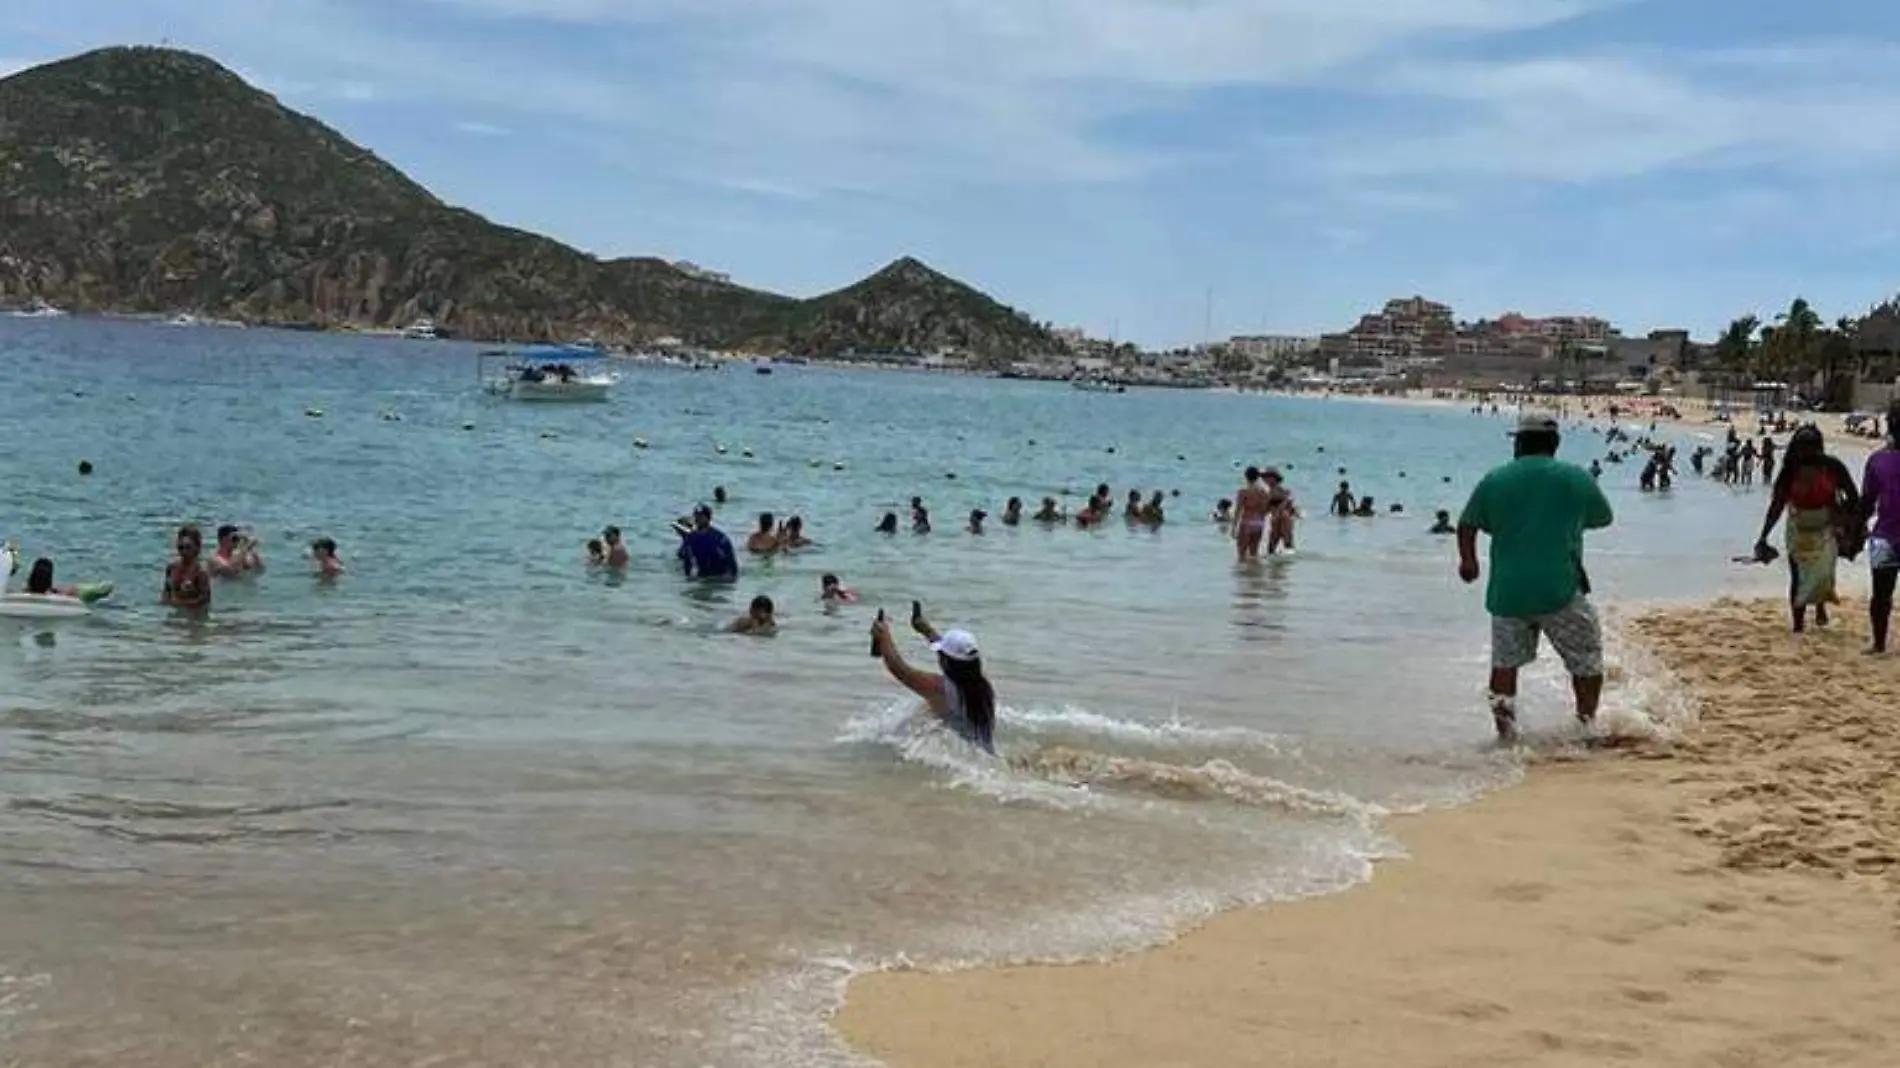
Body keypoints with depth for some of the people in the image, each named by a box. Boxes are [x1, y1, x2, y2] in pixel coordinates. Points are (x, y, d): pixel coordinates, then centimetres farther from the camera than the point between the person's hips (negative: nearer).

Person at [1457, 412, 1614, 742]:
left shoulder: (1494, 480, 5)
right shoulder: (1577, 478, 0)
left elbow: (1467, 525, 12)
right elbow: (1604, 518, 15)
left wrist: (1468, 559, 27)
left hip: (1506, 593, 2)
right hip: (1560, 591, -2)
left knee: (1505, 660, 17)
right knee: (1587, 659, 13)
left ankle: (1503, 719, 1)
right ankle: (1587, 724, 12)